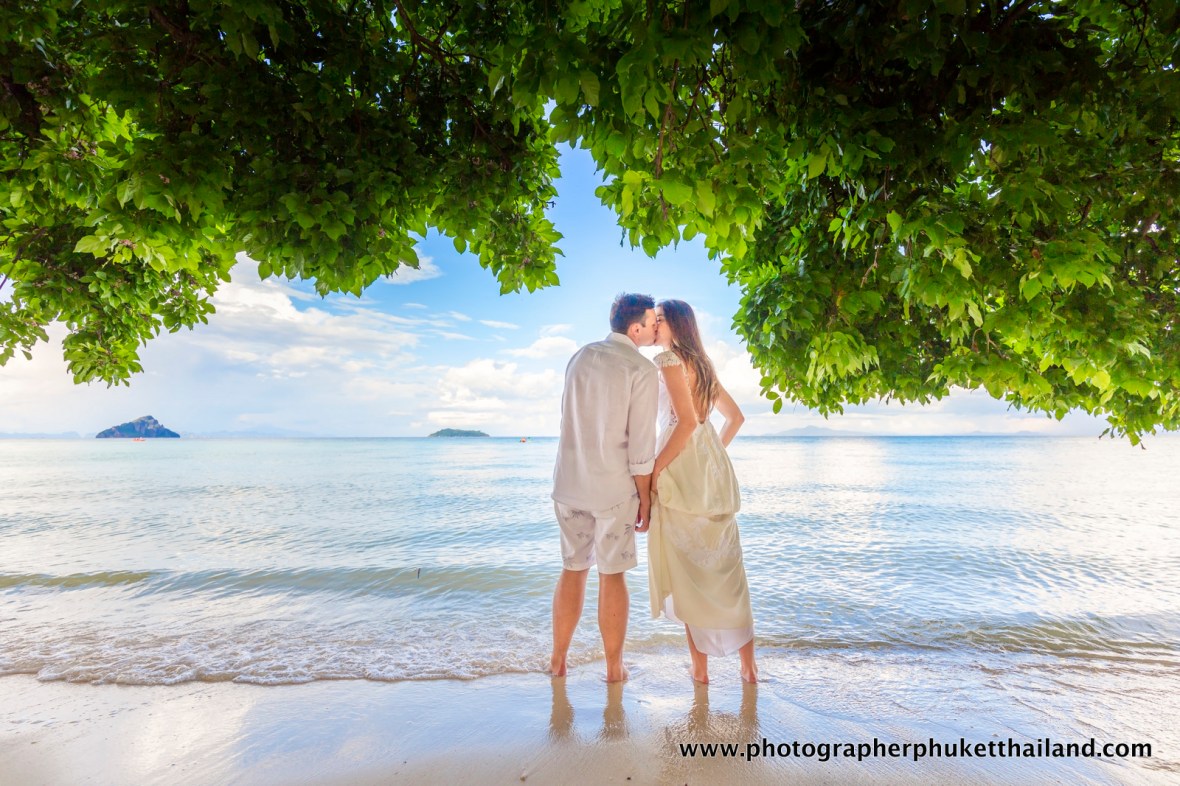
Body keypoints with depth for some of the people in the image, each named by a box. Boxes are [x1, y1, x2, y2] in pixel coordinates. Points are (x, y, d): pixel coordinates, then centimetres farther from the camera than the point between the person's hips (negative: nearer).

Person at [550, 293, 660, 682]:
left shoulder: (581, 356, 7)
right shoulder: (642, 370, -11)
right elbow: (641, 445, -12)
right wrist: (645, 497, -4)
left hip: (569, 484, 5)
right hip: (614, 489, -5)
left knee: (572, 570, 17)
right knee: (612, 575, 9)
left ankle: (558, 660, 28)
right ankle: (614, 668, 24)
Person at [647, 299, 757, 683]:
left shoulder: (670, 359, -7)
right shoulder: (702, 364, 17)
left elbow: (687, 421, -19)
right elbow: (735, 416, 24)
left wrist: (654, 470, -17)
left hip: (683, 472, -8)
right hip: (714, 471, 8)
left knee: (688, 568, 2)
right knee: (725, 566, 13)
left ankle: (700, 665, 13)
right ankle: (748, 663, 21)